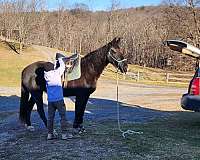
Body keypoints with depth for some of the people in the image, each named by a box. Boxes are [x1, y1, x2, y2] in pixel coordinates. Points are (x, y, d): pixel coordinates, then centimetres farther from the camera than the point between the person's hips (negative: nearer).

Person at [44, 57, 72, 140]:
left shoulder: (46, 74, 3)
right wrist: (60, 59, 24)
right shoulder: (57, 72, -9)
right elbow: (63, 66, 6)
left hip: (50, 100, 5)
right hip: (58, 99, -5)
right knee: (63, 116, 1)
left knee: (50, 116, 9)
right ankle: (64, 133, 0)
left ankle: (50, 134, 11)